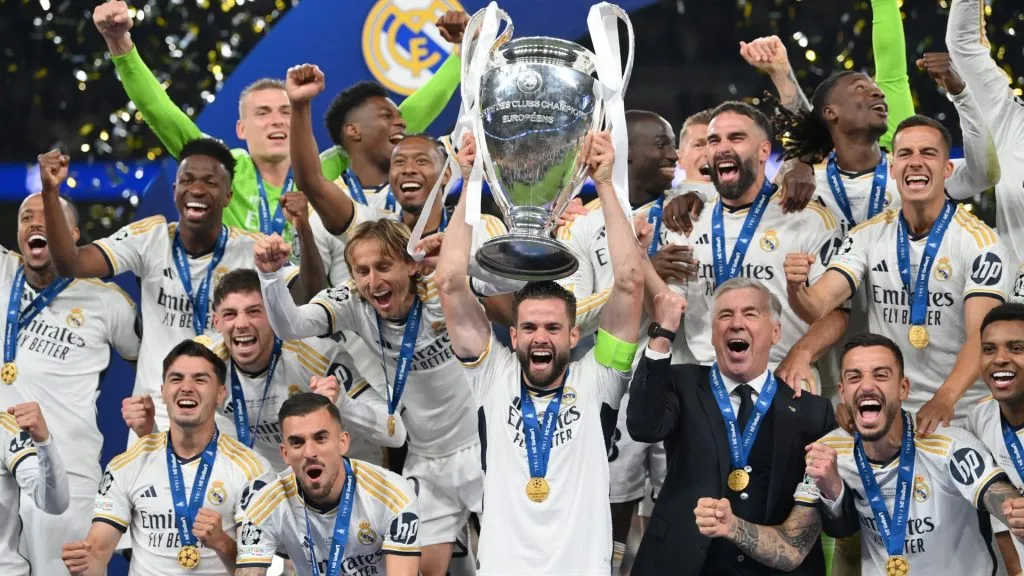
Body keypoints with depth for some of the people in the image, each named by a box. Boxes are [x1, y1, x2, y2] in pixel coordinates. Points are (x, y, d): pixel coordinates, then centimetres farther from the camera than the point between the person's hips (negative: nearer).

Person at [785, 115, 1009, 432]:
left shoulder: (978, 240, -9)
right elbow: (817, 307, -5)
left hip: (959, 416, -3)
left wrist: (945, 399, -35)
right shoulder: (868, 236, 3)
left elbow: (982, 334, -19)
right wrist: (797, 288, -29)